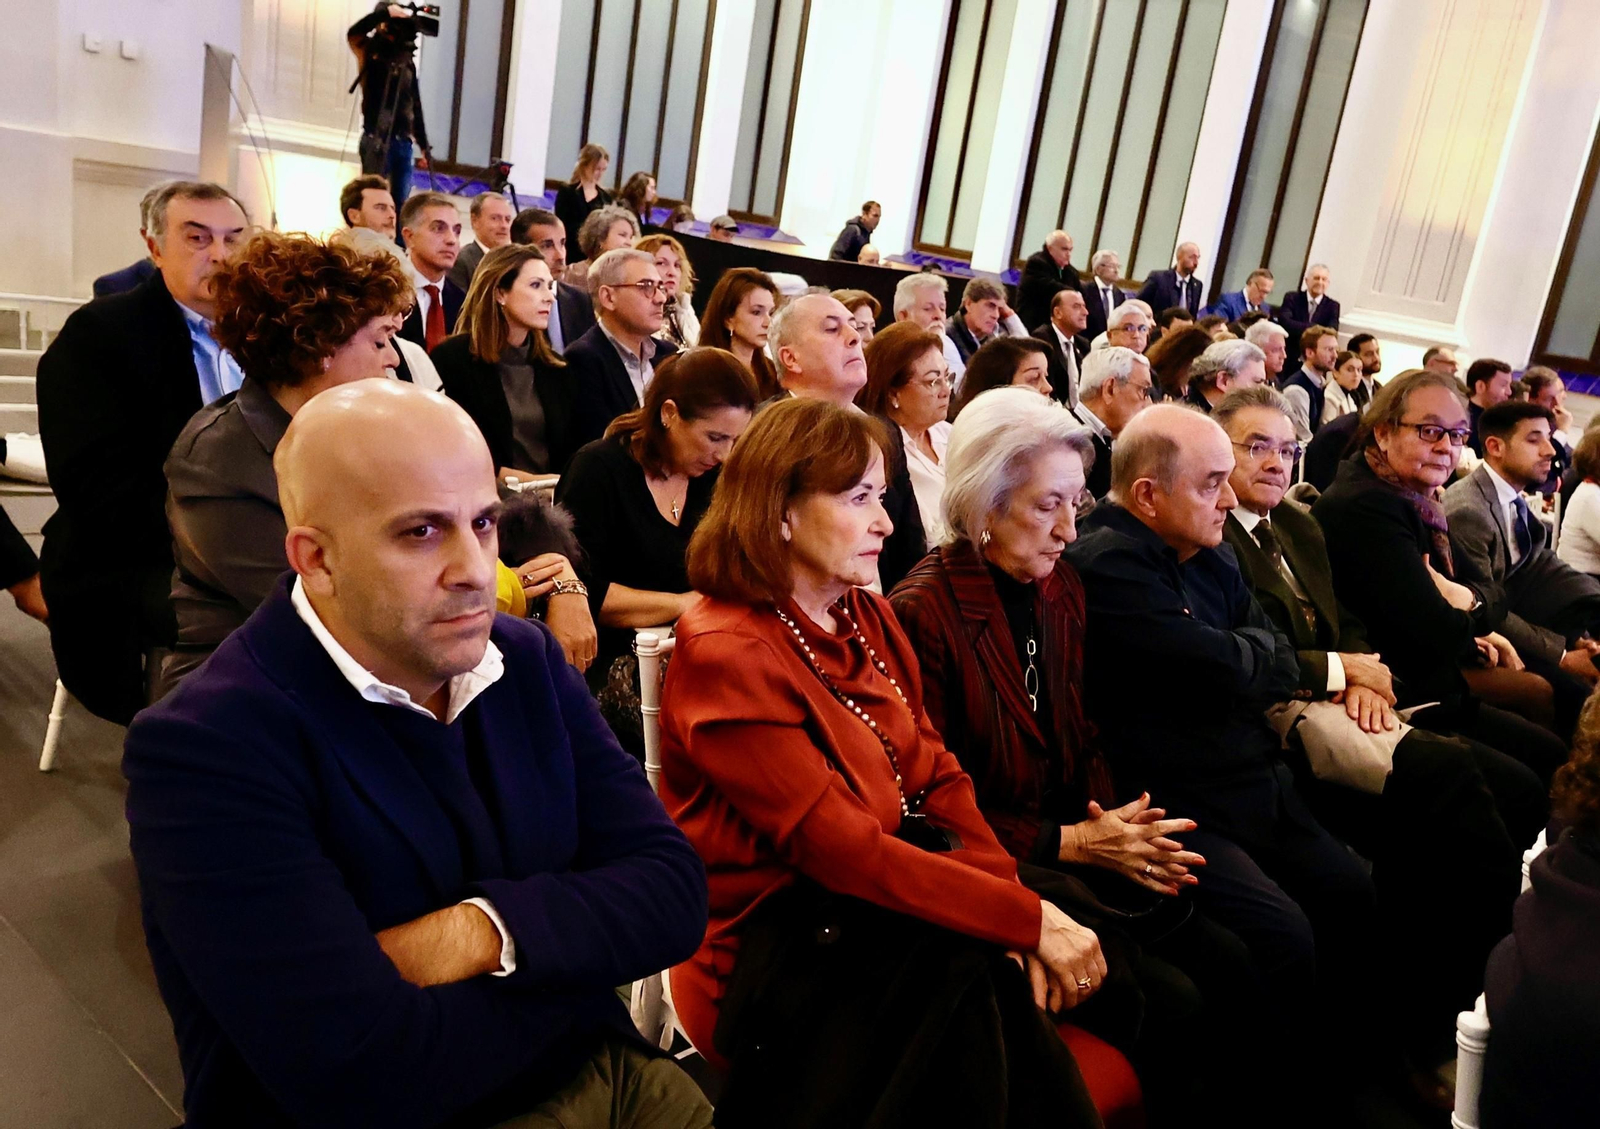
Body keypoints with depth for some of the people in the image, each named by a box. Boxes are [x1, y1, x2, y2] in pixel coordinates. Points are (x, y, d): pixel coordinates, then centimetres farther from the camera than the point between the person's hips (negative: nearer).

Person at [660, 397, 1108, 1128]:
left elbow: (937, 779, 4)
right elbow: (847, 852, -22)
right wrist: (1028, 919, -21)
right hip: (775, 957, -6)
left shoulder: (868, 618, 8)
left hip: (874, 914, 7)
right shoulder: (726, 657, -18)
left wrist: (1017, 913, -11)